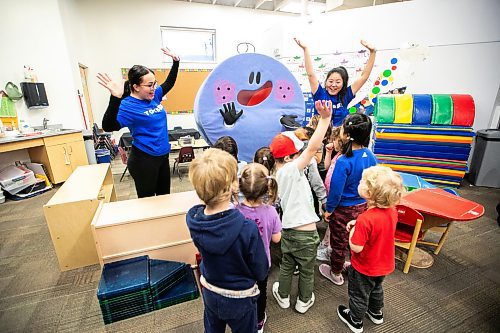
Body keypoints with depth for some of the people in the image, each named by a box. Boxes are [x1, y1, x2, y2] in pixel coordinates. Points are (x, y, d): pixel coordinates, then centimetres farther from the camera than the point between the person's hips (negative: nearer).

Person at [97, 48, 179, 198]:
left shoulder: (154, 96, 3)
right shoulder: (128, 105, -16)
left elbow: (169, 83, 20)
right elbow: (109, 127, -31)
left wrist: (176, 62, 15)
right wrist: (116, 98, -42)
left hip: (162, 155, 7)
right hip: (143, 160, -7)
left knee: (164, 195, 22)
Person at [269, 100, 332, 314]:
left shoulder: (277, 175, 4)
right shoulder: (292, 169, -21)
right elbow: (313, 147, -29)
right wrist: (325, 118, -29)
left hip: (288, 230, 6)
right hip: (306, 232, -6)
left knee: (286, 266, 27)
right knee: (306, 270, 20)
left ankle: (283, 297, 46)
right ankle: (304, 301, 42)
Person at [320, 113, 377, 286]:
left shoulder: (343, 162, -29)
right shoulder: (371, 156, -8)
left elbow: (336, 190, -22)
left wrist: (329, 210, -9)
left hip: (344, 209, -6)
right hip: (364, 206, 7)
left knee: (339, 242, 15)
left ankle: (336, 273, 37)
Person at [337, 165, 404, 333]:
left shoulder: (365, 220, -38)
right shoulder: (392, 211, -15)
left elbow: (356, 248, -30)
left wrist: (352, 230, -15)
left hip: (364, 268, -6)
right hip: (384, 264, 7)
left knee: (359, 295, 20)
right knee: (376, 288, 33)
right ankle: (376, 313, 56)